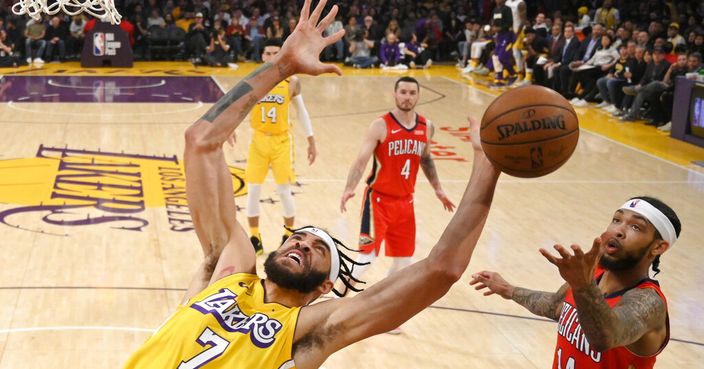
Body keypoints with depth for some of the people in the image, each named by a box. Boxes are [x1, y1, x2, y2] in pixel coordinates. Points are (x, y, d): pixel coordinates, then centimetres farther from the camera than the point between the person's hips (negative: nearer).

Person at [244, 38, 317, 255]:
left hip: (281, 142, -1)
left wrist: (311, 142, 5)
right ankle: (254, 239, 16)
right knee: (253, 190, 2)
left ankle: (289, 236, 21)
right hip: (258, 141, 1)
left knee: (284, 190, 2)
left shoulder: (291, 82, -5)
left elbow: (302, 112, 5)